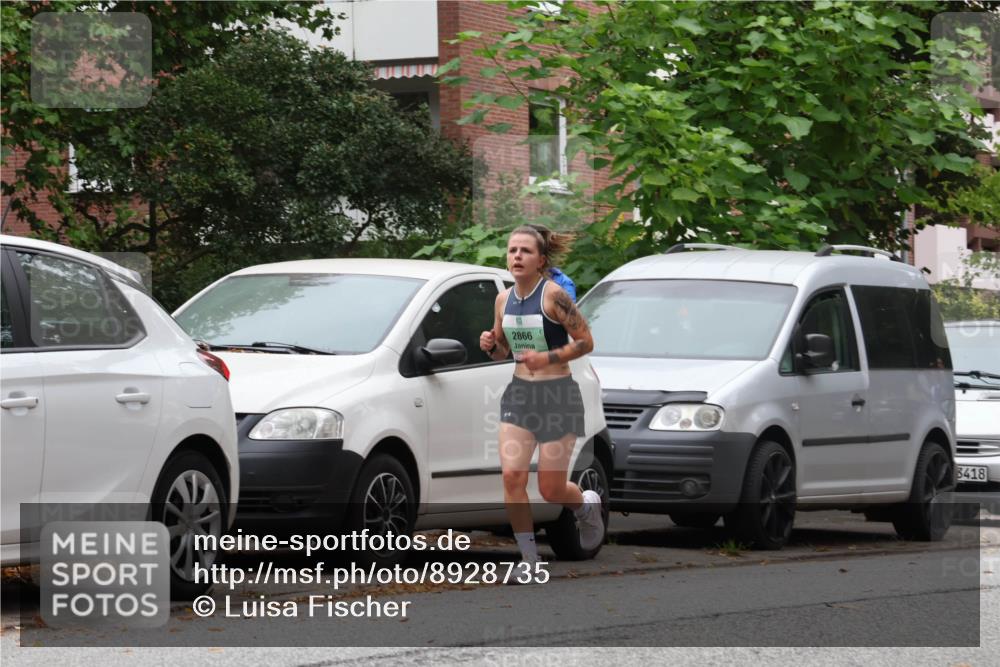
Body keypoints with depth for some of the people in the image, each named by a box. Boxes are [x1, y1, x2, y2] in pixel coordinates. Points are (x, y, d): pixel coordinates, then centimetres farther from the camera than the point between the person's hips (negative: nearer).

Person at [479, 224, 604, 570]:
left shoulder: (553, 295, -14)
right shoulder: (504, 299, 4)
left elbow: (585, 342, -11)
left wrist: (548, 358, -23)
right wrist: (490, 345, -5)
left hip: (558, 396, -5)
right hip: (519, 395, 5)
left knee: (551, 488, 0)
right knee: (511, 475, -11)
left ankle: (588, 506, 36)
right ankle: (530, 562, -1)